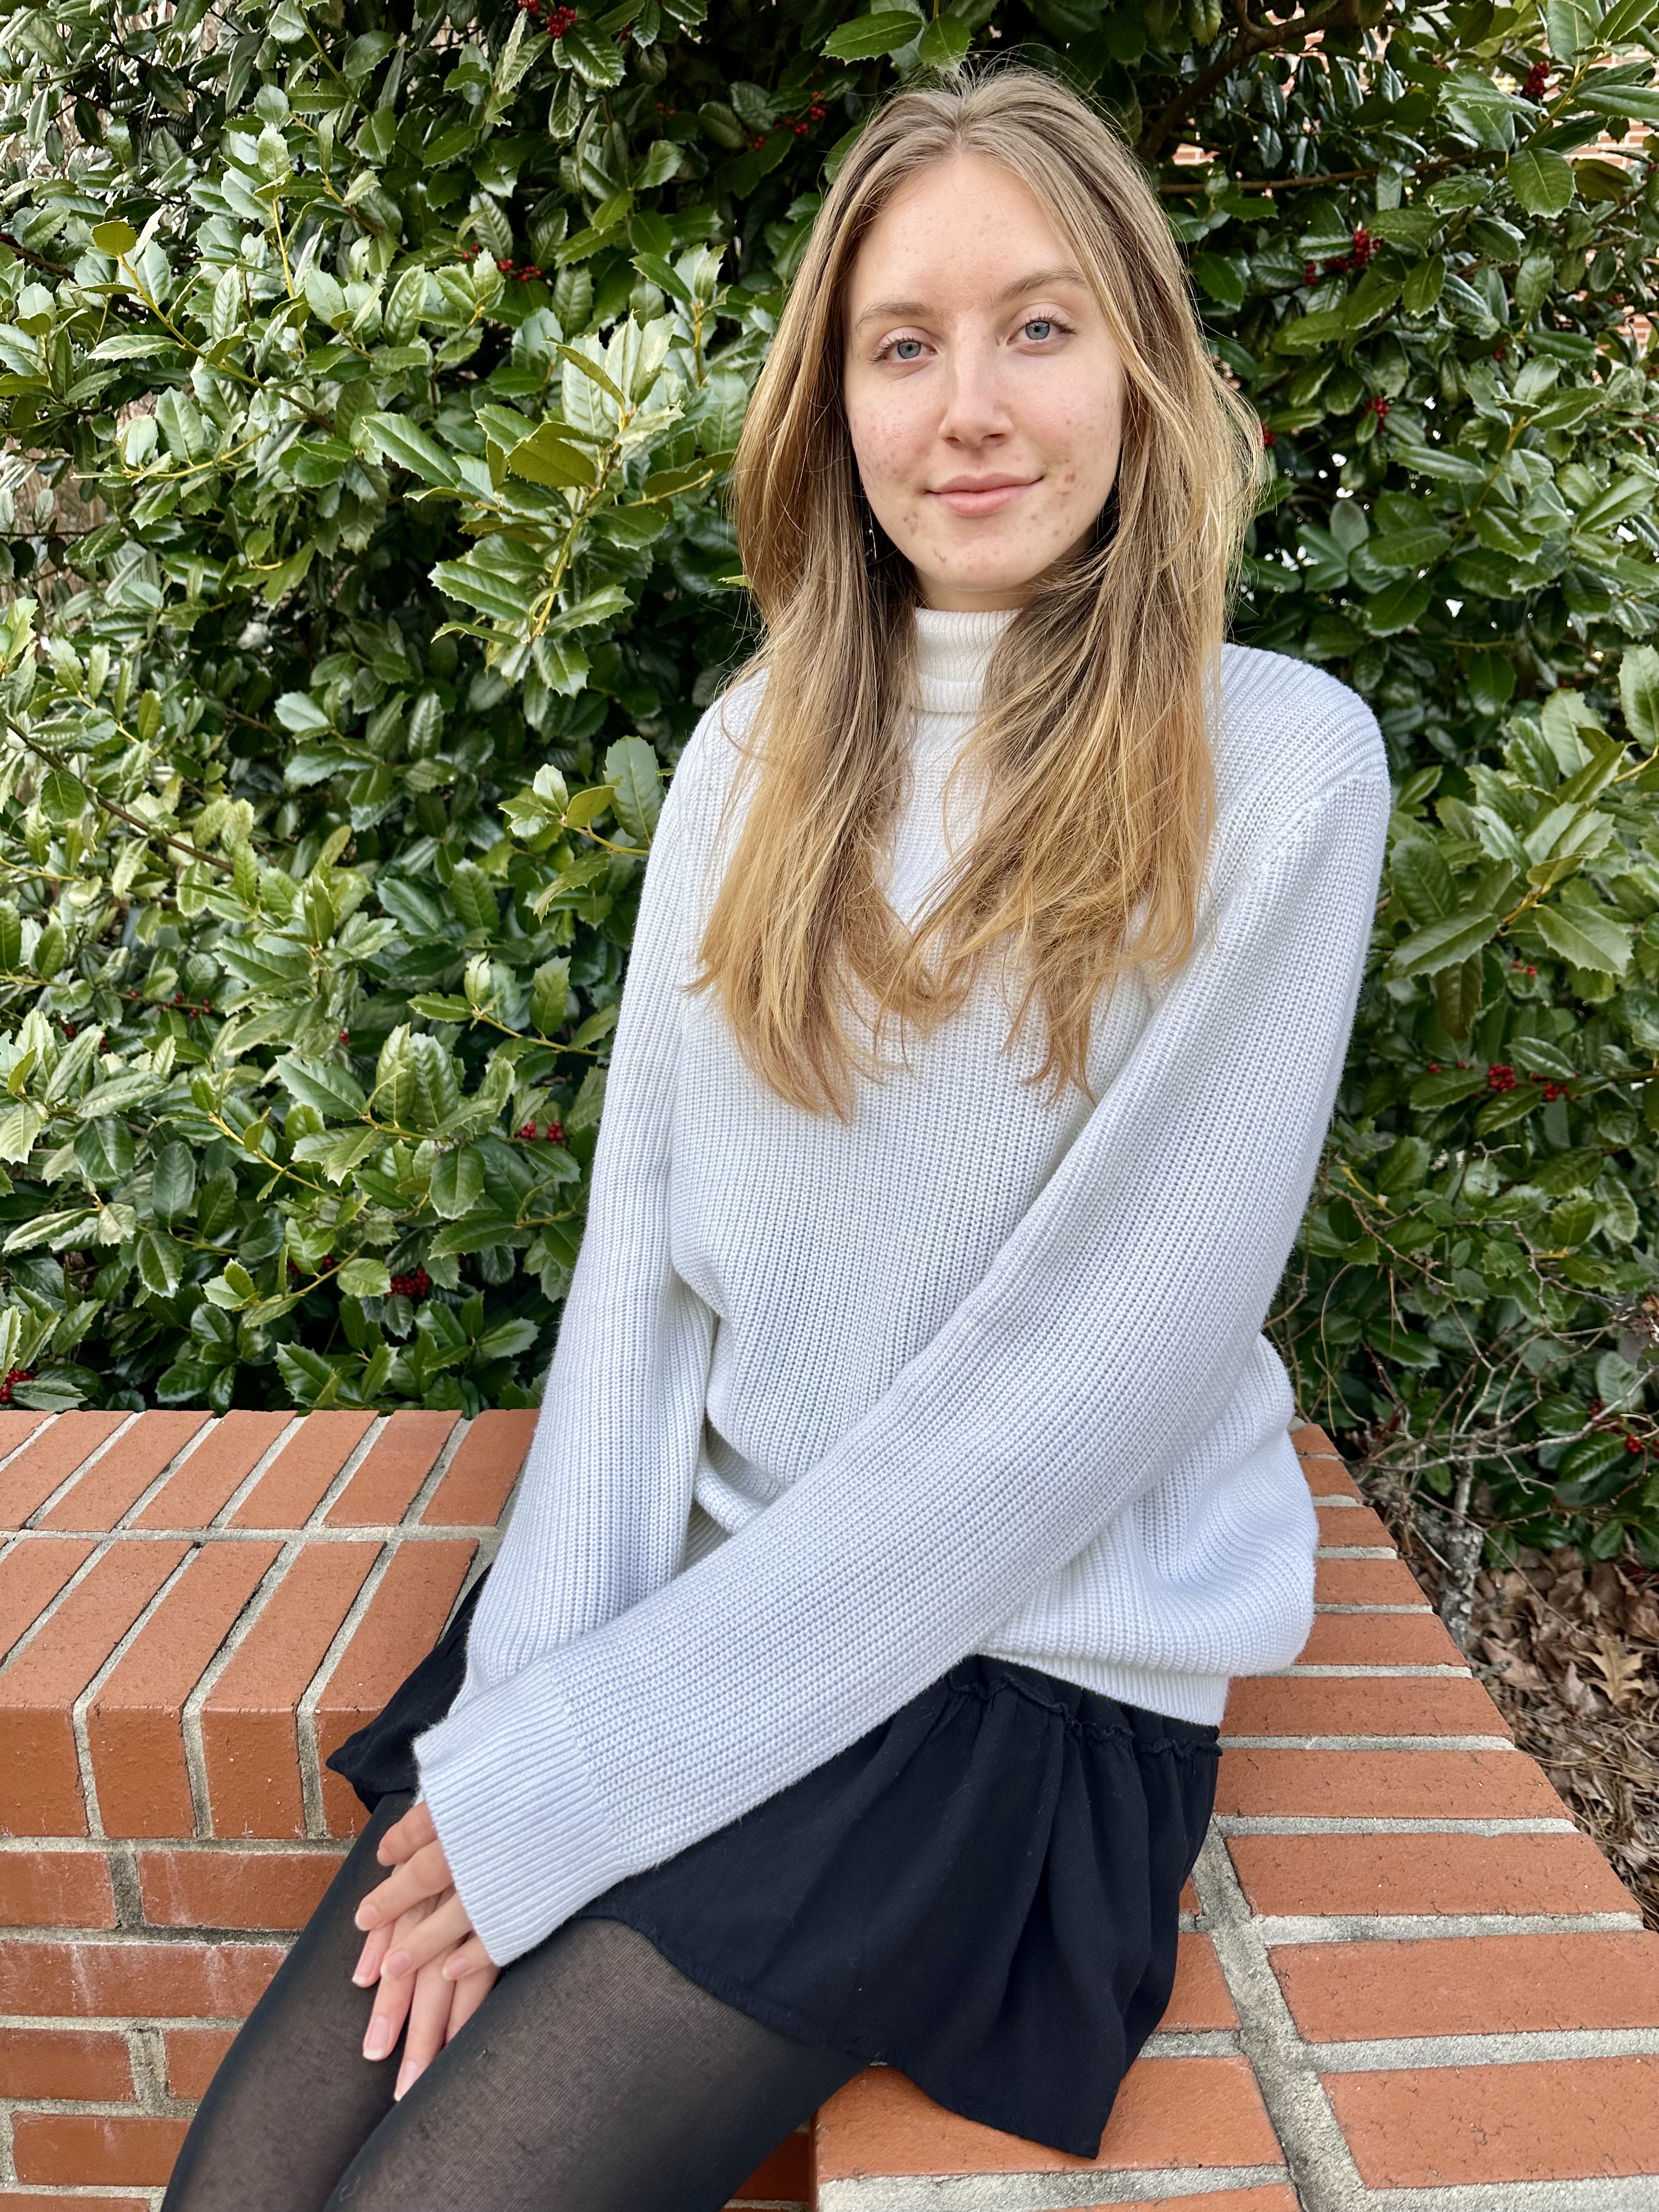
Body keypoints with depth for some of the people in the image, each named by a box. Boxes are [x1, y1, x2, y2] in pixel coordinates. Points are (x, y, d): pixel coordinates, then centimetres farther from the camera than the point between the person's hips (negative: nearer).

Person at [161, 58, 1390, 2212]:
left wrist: (575, 1780, -15)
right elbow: (642, 1226, 1)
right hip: (693, 1566, 4)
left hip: (1023, 1670, -3)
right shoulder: (763, 745, 4)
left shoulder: (1276, 771, -12)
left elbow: (1081, 1384, -17)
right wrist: (530, 1689, -11)